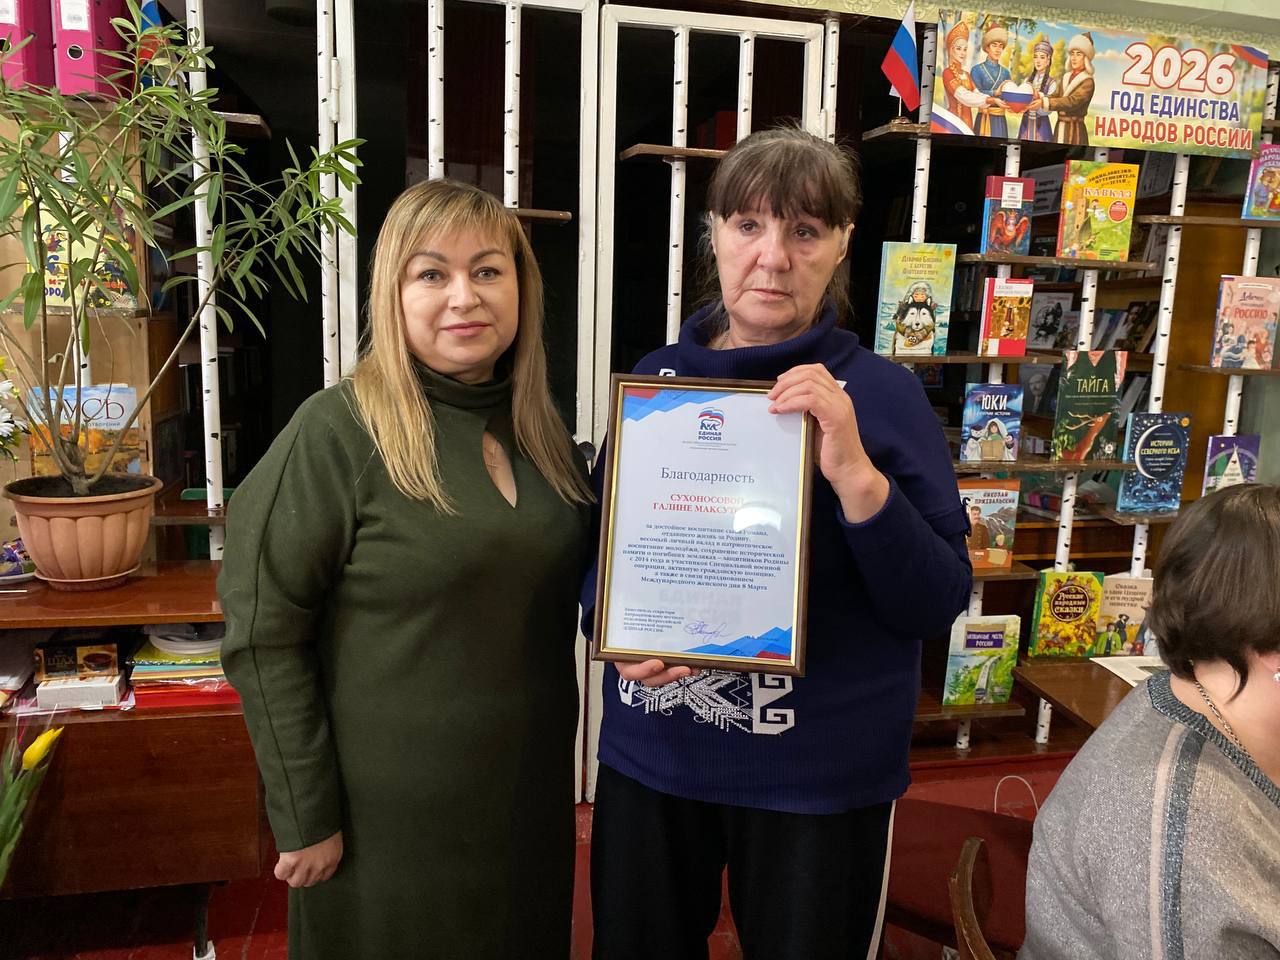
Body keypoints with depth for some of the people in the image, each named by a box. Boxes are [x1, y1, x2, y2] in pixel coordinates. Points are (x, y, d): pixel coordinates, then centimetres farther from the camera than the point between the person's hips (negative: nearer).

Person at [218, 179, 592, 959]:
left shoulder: (540, 429, 1)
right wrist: (305, 815, -13)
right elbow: (263, 636, -15)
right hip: (388, 815, -5)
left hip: (533, 791, 5)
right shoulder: (337, 432, -16)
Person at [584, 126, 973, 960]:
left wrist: (856, 475, -27)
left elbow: (938, 606, -12)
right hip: (649, 756, 3)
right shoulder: (658, 377, 1)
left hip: (821, 776, -2)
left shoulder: (882, 393, -8)